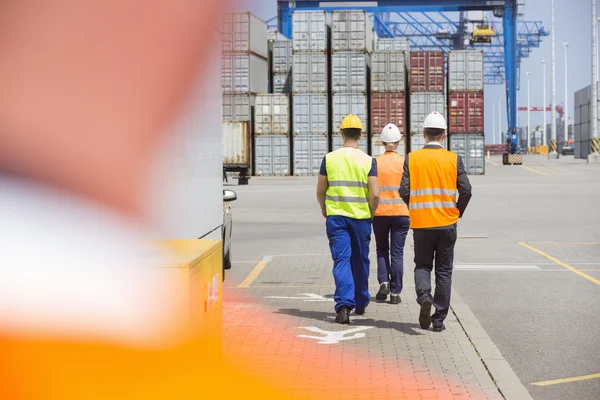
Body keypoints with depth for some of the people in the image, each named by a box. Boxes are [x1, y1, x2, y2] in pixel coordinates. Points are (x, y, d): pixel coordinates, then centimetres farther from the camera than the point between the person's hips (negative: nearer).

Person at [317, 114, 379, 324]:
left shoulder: (329, 158, -1)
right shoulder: (368, 161, -4)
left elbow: (320, 192, 4)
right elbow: (375, 195, -9)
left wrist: (325, 211, 21)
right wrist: (370, 214, 8)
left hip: (336, 216, 0)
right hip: (361, 217, 0)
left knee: (341, 260, -2)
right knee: (360, 261, 16)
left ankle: (344, 305, -17)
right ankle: (360, 303, 30)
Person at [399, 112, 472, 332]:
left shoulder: (412, 159, -3)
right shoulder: (453, 159, -3)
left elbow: (404, 191, -6)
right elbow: (465, 190, -6)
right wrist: (457, 213, 11)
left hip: (421, 223, 0)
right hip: (447, 223, 0)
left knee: (422, 266, 16)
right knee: (444, 271, 10)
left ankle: (424, 296, -13)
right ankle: (439, 320, 10)